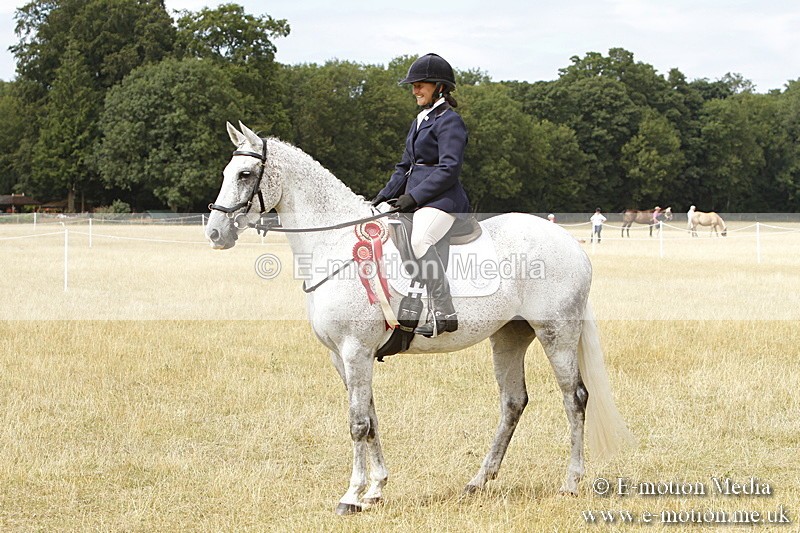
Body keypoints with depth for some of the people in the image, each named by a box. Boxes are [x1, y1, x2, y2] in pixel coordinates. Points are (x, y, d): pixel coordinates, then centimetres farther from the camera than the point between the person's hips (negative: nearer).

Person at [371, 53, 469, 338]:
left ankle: (444, 313, -37)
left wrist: (414, 196, -20)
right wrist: (386, 194, 10)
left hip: (442, 199, -11)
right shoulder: (421, 120, 21)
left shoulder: (449, 121, -7)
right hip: (416, 202, 11)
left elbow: (448, 169, -16)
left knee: (418, 240, -34)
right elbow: (405, 166, 24)